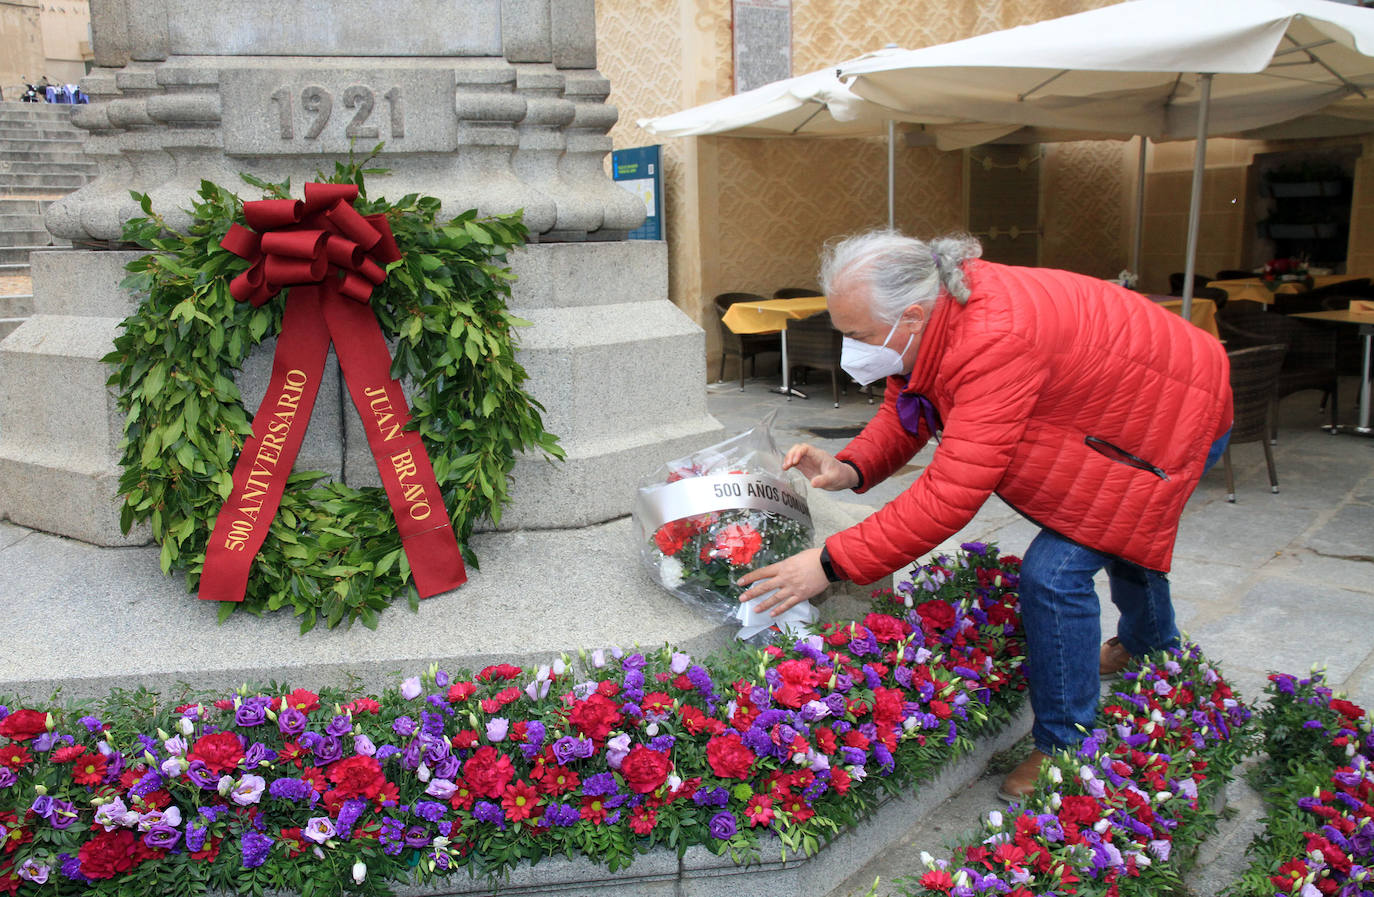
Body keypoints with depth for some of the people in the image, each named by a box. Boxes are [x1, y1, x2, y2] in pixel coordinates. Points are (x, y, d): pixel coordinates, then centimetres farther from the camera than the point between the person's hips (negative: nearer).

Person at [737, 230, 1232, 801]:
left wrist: (831, 563, -41)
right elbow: (901, 415, -3)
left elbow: (950, 496, -44)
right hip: (1113, 403, 9)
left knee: (1056, 571, -18)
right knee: (1115, 532, 31)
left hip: (1176, 418, -9)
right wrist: (848, 469, -23)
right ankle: (1150, 644, 63)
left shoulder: (996, 343, -43)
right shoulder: (926, 316, -15)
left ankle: (1064, 750, 2)